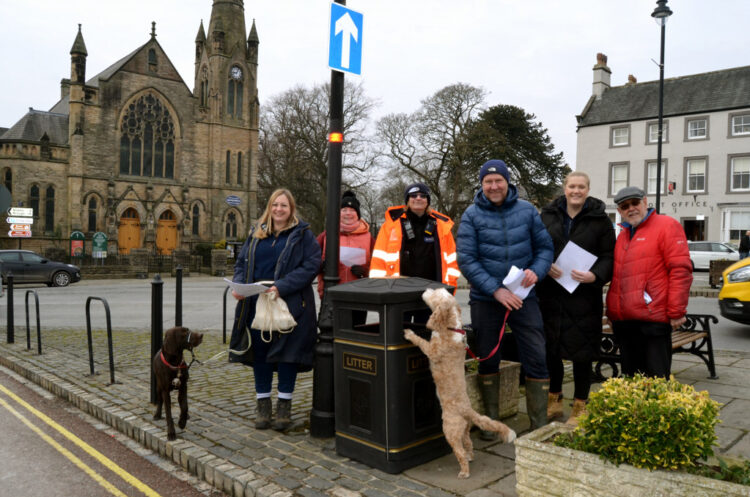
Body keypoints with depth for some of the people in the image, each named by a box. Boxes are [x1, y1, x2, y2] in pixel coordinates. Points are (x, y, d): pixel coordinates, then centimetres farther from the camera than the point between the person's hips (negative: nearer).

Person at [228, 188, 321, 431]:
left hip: (289, 304, -4)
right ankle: (262, 405, 23)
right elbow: (241, 261, 16)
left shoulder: (303, 234, 0)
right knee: (260, 352, 9)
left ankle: (284, 406, 17)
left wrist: (282, 286, -20)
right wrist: (238, 284, -4)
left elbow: (311, 265, -11)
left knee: (286, 353, 2)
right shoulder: (256, 233, 14)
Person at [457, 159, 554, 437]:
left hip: (523, 297, 1)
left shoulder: (527, 210, 2)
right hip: (485, 300, -1)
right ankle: (490, 420, 28)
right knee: (488, 360, 12)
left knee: (536, 359, -1)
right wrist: (495, 290, -18)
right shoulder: (472, 215, -5)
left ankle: (539, 425, 13)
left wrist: (536, 271, -14)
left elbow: (545, 246, 7)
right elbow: (466, 260, -10)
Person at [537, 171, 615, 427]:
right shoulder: (548, 215, 9)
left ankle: (579, 408, 19)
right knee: (550, 349, 9)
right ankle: (554, 400, 29)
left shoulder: (600, 220, 2)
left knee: (582, 353, 3)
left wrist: (595, 275, -17)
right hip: (550, 294, 2)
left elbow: (609, 256, 0)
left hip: (584, 297, -2)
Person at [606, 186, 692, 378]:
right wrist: (612, 310, 18)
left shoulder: (666, 226, -3)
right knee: (631, 382, 14)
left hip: (653, 320, -7)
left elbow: (680, 270, -10)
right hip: (623, 321, 7)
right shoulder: (623, 234, 20)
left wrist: (676, 312, -14)